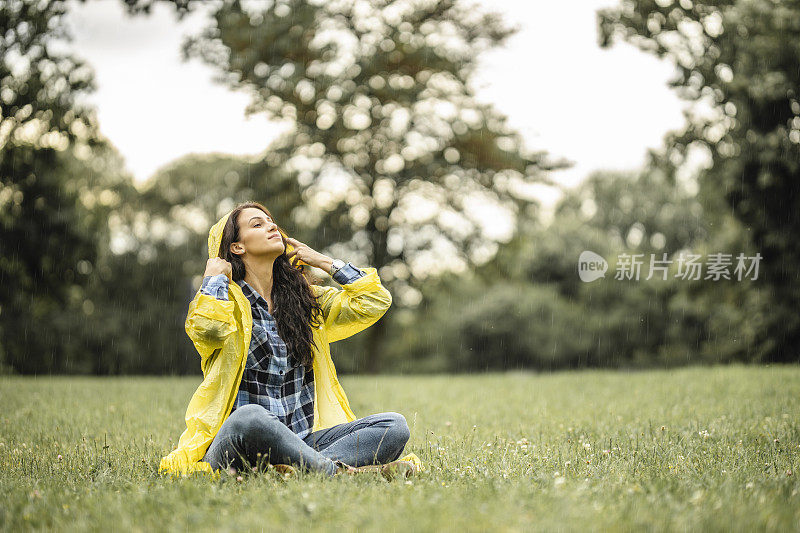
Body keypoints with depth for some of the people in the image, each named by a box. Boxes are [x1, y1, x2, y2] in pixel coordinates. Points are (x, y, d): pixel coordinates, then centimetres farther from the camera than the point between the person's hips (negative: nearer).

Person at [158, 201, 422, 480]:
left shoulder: (307, 297, 18)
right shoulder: (225, 300, 3)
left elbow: (375, 301, 11)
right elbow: (208, 330, -21)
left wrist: (325, 262, 15)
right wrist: (215, 276, -3)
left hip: (301, 443, 5)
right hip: (238, 443, -5)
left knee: (394, 425, -17)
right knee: (249, 418, -41)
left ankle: (301, 468, -36)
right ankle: (340, 471, -34)